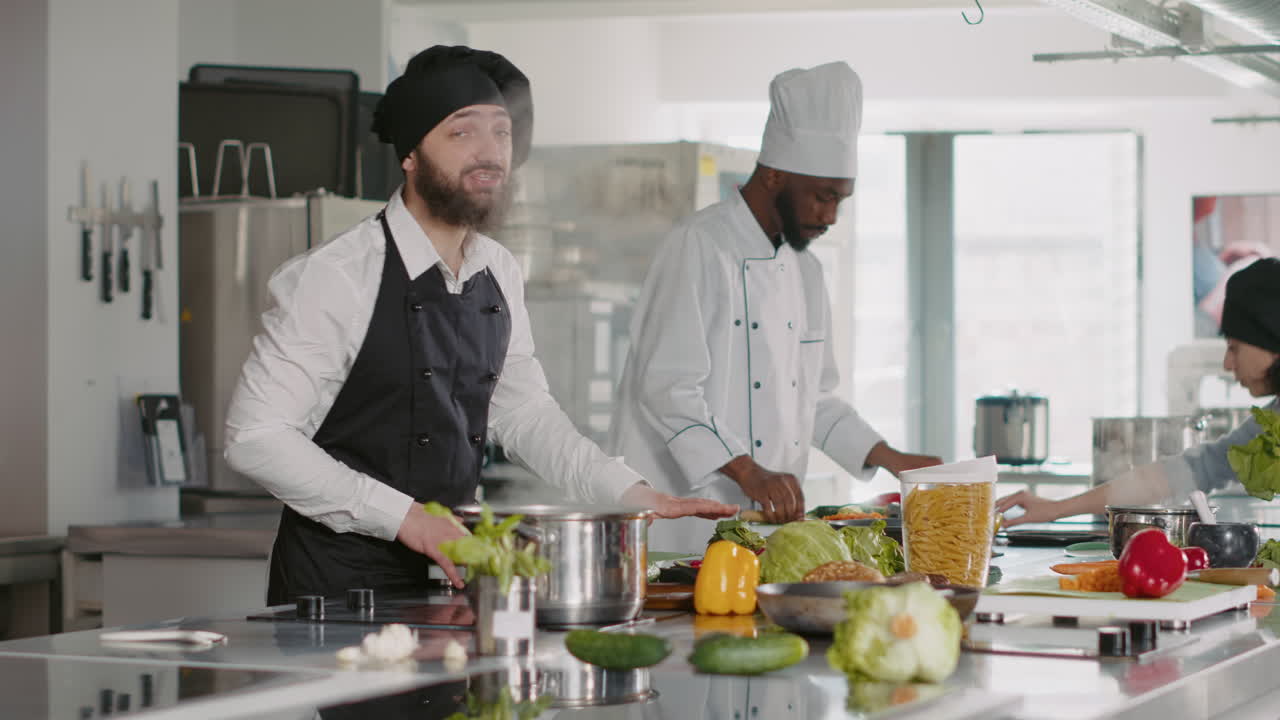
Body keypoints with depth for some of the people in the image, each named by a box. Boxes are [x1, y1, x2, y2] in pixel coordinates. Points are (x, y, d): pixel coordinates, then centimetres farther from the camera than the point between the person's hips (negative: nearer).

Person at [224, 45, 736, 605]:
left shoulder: (499, 274, 6)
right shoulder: (336, 276, -15)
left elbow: (524, 412, 16)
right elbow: (253, 435, -18)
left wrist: (633, 495, 3)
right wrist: (403, 515, -23)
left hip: (449, 569, 6)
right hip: (336, 579, -6)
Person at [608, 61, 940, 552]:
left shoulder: (804, 270, 17)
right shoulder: (700, 248, -10)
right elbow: (667, 387, -18)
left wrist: (892, 460, 14)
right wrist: (748, 473, -25)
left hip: (769, 521, 7)